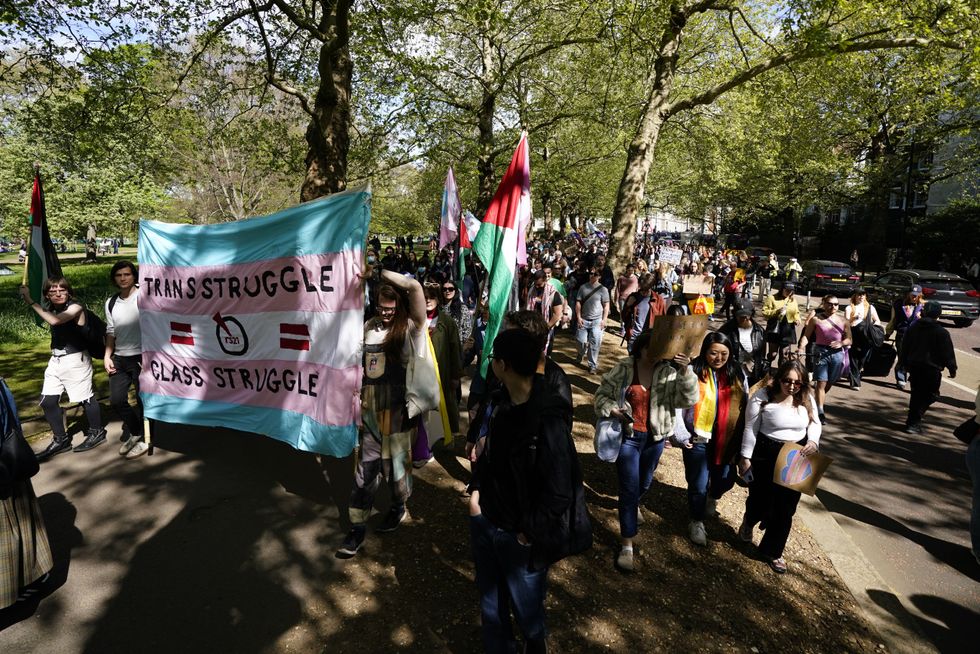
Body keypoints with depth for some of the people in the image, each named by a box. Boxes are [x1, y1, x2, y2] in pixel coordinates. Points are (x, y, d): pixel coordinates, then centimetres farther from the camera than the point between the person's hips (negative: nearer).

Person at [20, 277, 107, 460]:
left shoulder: (75, 308, -13)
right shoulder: (52, 309, 10)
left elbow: (54, 321, -29)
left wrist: (31, 301, -26)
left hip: (75, 359, -7)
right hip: (56, 360, 7)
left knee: (85, 398, 3)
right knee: (47, 401, 6)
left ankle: (97, 432, 22)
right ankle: (61, 440, 20)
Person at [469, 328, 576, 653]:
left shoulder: (549, 422, -27)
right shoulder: (502, 400, -2)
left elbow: (559, 493, -22)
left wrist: (530, 533, -14)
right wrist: (477, 489, 3)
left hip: (519, 535, -6)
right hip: (485, 519, 6)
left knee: (526, 606, 19)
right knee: (490, 602, 24)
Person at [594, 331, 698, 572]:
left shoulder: (669, 372, -9)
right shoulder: (624, 368, -12)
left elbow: (689, 399, -19)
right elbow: (602, 393, -3)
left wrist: (685, 372, -32)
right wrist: (611, 409, -22)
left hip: (655, 438, 3)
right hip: (628, 436, -3)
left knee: (644, 483, 26)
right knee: (630, 488, -3)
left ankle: (630, 502, 61)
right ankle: (627, 545, 9)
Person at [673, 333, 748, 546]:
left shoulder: (737, 373, 2)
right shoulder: (692, 371, -13)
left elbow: (745, 405, 8)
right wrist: (681, 435, -14)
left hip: (726, 439, 4)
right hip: (698, 438, -4)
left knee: (725, 480, 17)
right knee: (699, 484, 4)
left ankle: (712, 500, 52)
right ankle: (696, 523, 29)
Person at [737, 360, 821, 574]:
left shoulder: (806, 398, -2)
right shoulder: (763, 396, -15)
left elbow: (815, 423, 12)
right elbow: (751, 428, -10)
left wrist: (813, 441, -10)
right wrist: (746, 457, -9)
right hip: (766, 456, -4)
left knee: (785, 508, 8)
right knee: (761, 500, 7)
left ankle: (772, 551, 27)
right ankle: (748, 522, 46)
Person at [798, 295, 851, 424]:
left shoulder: (843, 320, 5)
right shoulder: (816, 319, -1)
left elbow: (849, 339, 7)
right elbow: (806, 336, -1)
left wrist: (841, 343, -13)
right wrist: (801, 347, -18)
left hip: (837, 353, 3)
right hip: (821, 352, -3)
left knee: (829, 383, 13)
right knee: (821, 382, -8)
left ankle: (818, 402, 39)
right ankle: (820, 413, -6)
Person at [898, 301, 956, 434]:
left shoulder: (913, 328, 4)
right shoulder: (941, 332, -11)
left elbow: (905, 347, 11)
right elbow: (948, 353, -7)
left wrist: (903, 362, 21)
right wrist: (952, 368, 2)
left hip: (913, 366, 5)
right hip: (932, 368, -5)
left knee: (916, 393, 16)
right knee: (929, 395, 2)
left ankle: (913, 422, 21)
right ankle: (914, 423, -5)